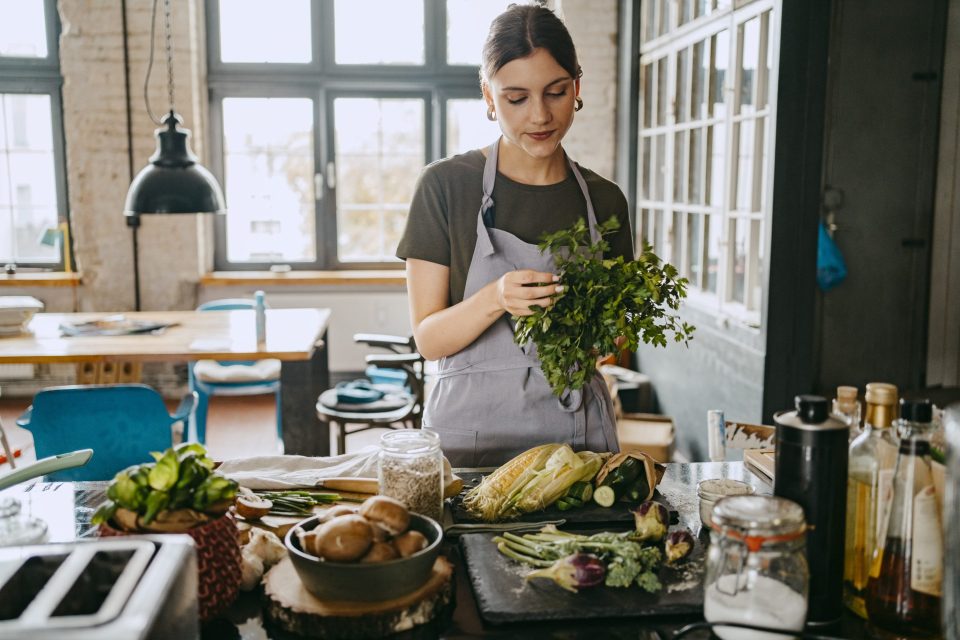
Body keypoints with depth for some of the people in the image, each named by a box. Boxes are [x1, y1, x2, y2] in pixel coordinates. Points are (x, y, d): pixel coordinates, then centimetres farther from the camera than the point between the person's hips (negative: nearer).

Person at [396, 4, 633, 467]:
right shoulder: (446, 186, -7)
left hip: (577, 431, 3)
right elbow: (428, 338, -8)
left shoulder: (604, 199, 3)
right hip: (472, 430, -2)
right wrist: (494, 300, -26)